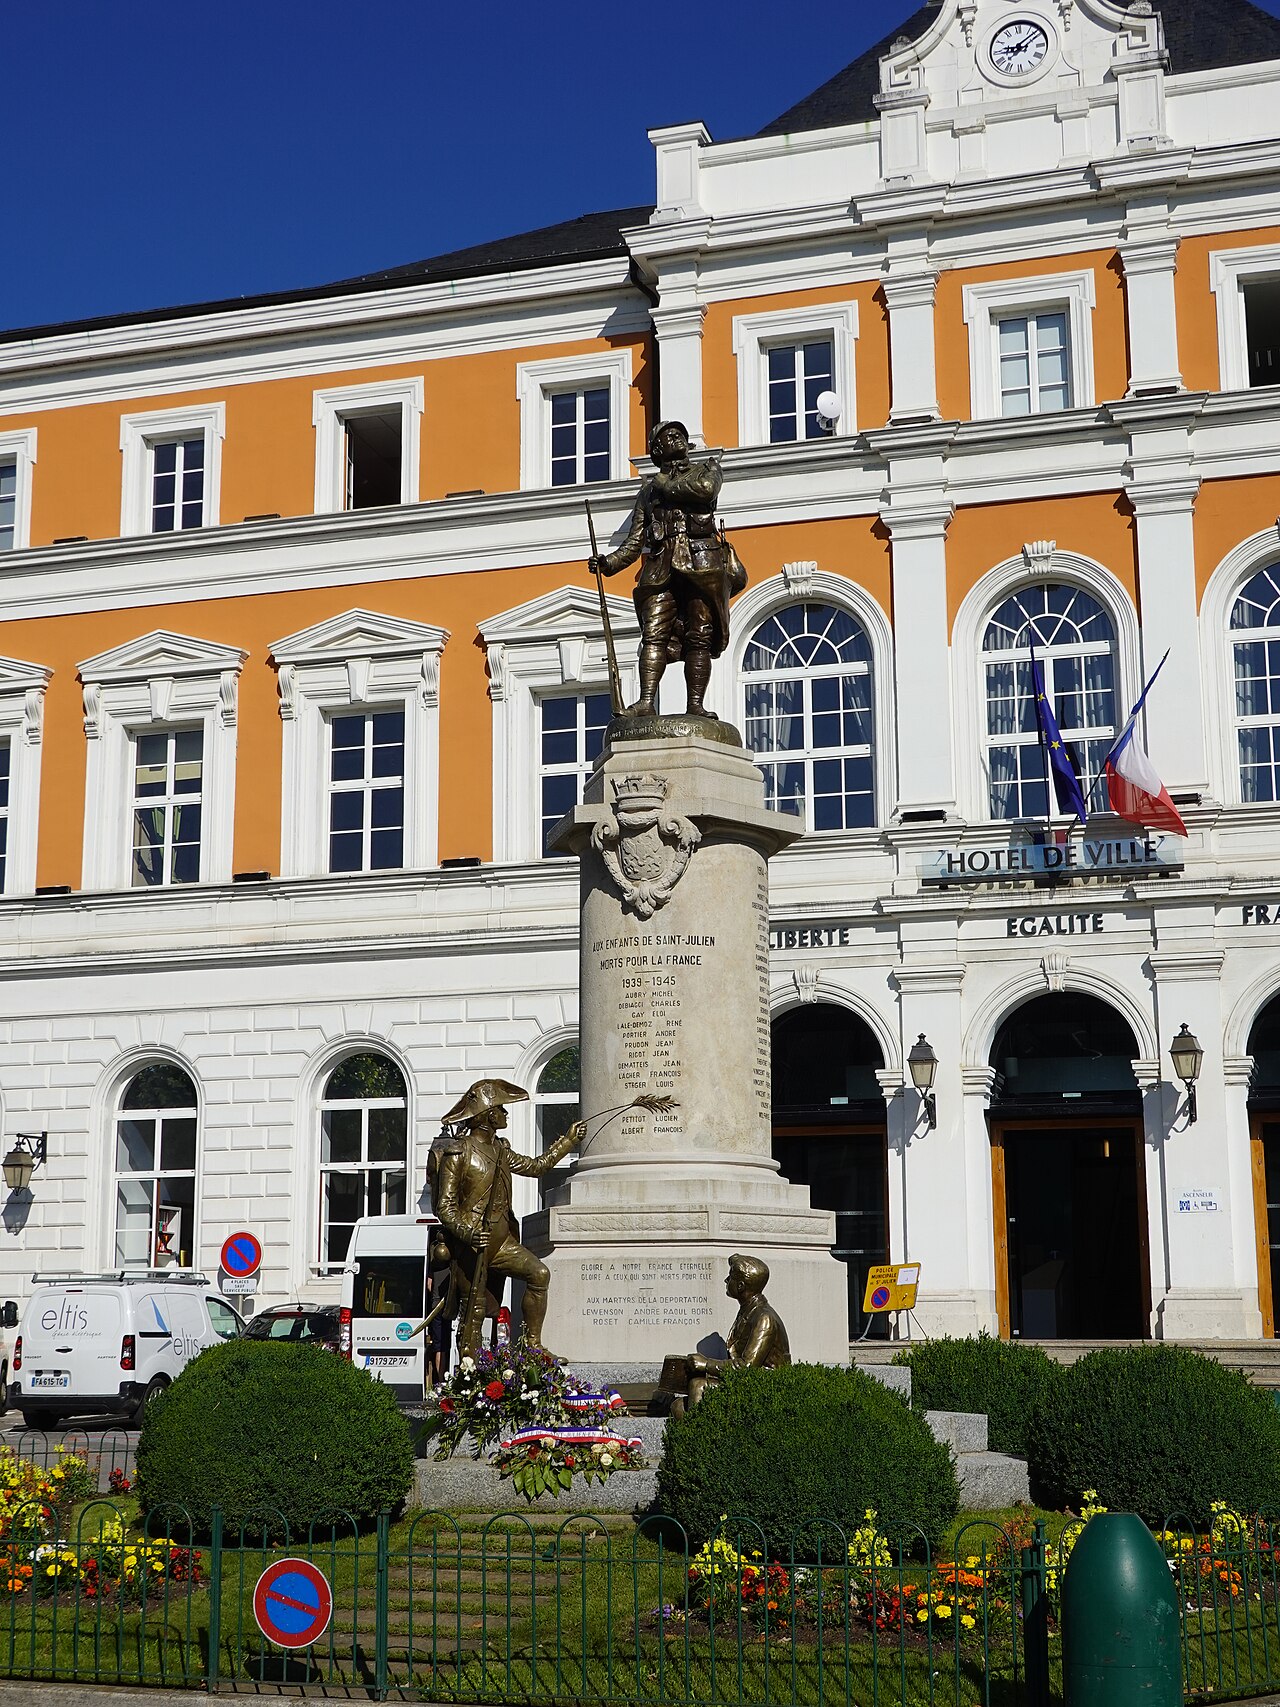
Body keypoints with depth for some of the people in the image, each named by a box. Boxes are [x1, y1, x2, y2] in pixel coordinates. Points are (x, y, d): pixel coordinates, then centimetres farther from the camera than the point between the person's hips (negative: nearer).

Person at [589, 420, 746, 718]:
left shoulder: (706, 469, 20)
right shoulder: (649, 488, 25)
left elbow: (706, 489, -7)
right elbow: (635, 540, 18)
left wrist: (667, 487, 4)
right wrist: (609, 562, 2)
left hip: (700, 562, -2)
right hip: (661, 565, 2)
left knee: (699, 637, -7)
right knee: (654, 634, -13)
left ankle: (695, 705, -9)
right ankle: (645, 702, -21)